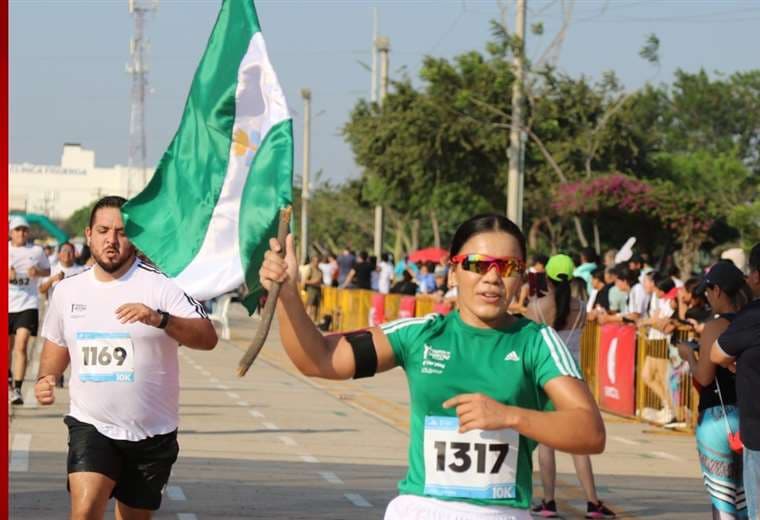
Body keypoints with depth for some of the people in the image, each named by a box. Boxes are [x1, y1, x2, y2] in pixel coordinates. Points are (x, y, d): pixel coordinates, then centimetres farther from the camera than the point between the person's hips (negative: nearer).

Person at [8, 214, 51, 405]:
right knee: (7, 346, 14)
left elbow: (47, 270, 15)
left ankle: (17, 389, -19)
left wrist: (38, 272, -6)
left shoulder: (37, 251, 3)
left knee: (21, 346, -16)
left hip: (28, 305, -2)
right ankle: (9, 378, 42)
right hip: (7, 303, 2)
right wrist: (8, 275, -15)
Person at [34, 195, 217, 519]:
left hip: (152, 432, -1)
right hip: (91, 424, 1)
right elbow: (57, 344, 21)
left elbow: (207, 338, -21)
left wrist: (159, 319, -37)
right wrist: (46, 378, 1)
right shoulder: (67, 290, 4)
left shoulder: (161, 284, -10)